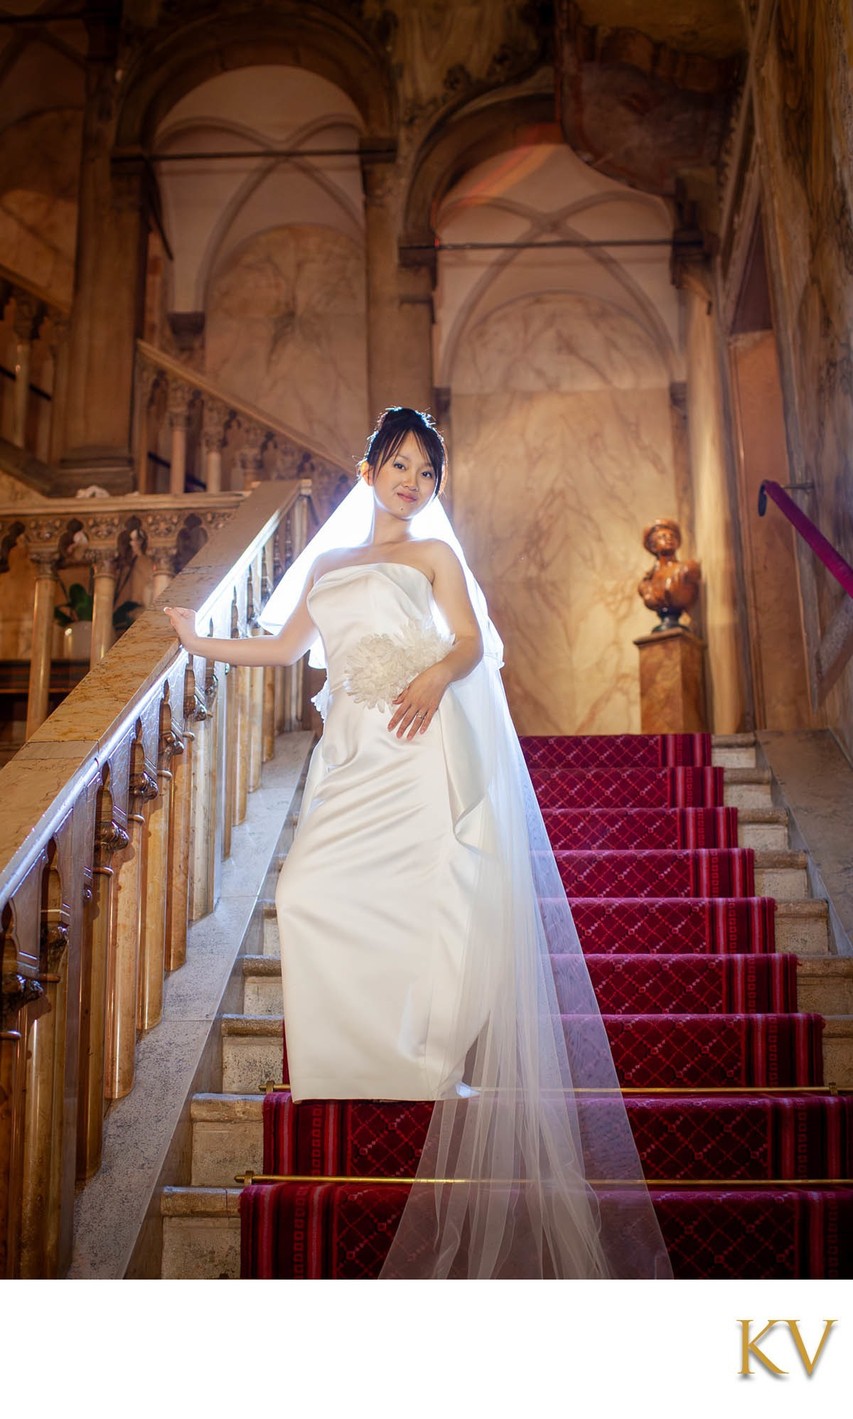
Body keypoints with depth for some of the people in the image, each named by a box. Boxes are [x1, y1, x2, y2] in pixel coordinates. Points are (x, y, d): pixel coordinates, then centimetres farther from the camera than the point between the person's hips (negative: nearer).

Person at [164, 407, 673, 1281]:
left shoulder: (433, 554, 15)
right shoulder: (326, 565, 28)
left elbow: (471, 641, 3)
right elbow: (286, 646, 29)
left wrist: (436, 675, -19)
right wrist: (202, 644, 24)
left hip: (422, 746, -4)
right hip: (352, 752, 4)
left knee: (431, 896, -12)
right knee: (312, 893, -10)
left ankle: (433, 1051, 0)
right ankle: (359, 1051, -1)